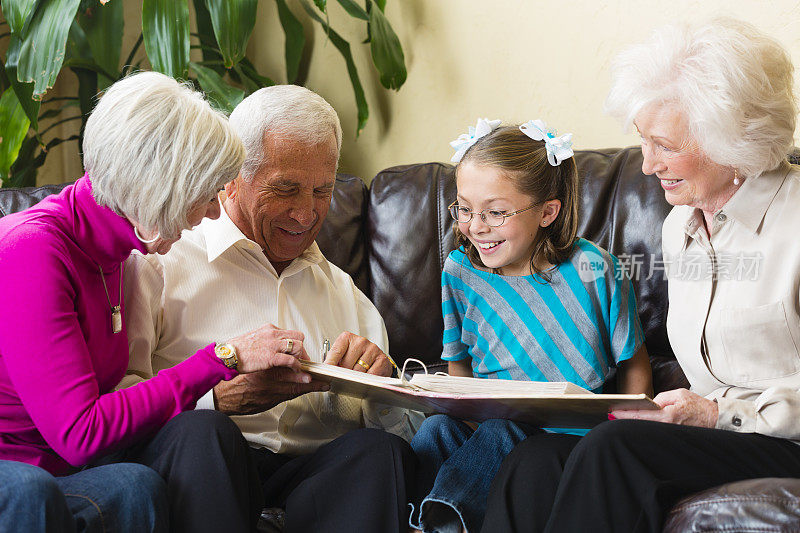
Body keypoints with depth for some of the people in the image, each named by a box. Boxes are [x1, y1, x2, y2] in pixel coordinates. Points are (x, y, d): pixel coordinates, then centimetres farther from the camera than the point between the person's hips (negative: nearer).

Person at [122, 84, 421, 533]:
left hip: (324, 477, 4)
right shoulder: (161, 262, 7)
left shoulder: (343, 290, 25)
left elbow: (403, 425, 20)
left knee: (376, 450, -29)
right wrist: (227, 399, -21)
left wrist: (379, 385, -4)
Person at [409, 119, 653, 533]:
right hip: (487, 427, 3)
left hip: (571, 435, -3)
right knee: (436, 428, -27)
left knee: (499, 434, -31)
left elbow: (633, 364, 2)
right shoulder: (460, 271, 0)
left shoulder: (591, 271, -9)